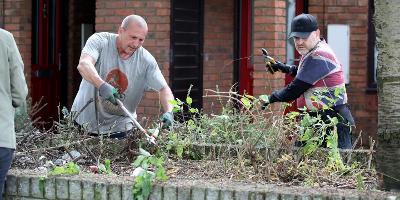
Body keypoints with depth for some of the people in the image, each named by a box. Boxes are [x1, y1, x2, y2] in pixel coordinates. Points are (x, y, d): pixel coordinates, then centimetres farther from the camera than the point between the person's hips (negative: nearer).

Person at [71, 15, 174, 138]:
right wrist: (102, 86, -52)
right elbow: (83, 65, -33)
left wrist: (168, 112, -29)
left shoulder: (146, 60, -9)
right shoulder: (100, 41, -15)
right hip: (86, 117, -1)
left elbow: (164, 89, -8)